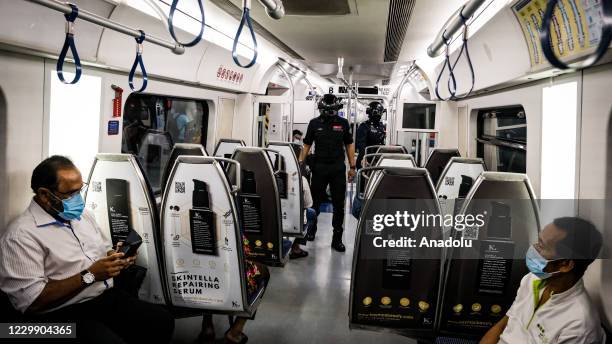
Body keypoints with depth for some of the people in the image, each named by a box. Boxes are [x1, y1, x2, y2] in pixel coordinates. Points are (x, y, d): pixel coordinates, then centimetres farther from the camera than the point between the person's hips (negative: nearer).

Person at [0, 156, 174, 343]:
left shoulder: (82, 214, 14)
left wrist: (117, 259, 0)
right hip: (65, 314, -7)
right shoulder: (21, 235, -12)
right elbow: (31, 301, -18)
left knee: (163, 321, -12)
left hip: (109, 297, 7)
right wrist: (89, 275, -19)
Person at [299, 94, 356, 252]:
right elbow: (307, 145, 7)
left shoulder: (343, 123, 4)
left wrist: (352, 167, 2)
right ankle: (311, 229, 31)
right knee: (315, 202, 9)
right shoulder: (314, 123, 3)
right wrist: (300, 163, -3)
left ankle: (337, 239, 11)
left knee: (339, 205, 3)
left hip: (338, 169, 0)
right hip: (319, 167, 0)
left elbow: (349, 145, 7)